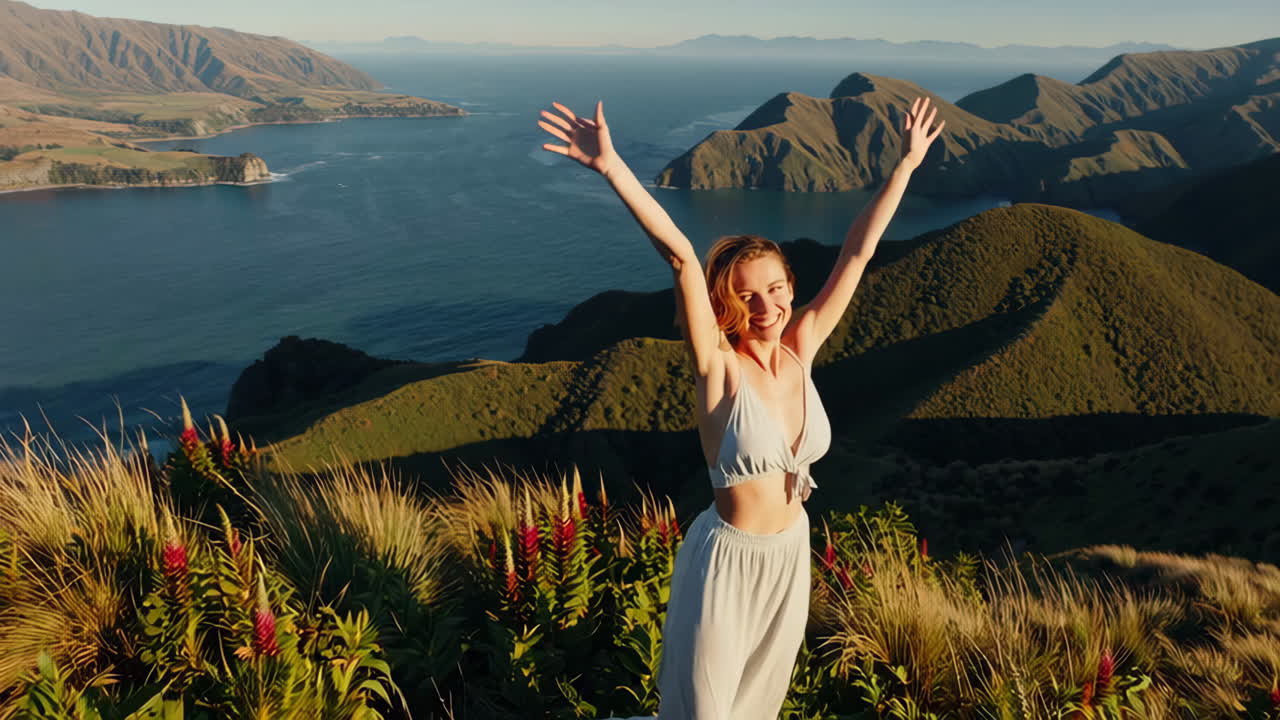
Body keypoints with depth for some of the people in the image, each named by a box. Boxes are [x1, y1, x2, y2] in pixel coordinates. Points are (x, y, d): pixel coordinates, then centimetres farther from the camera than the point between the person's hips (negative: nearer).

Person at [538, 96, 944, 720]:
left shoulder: (800, 351, -8)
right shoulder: (718, 365, -21)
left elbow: (857, 252, -5)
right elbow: (680, 256, -35)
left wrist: (906, 163, 0)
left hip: (791, 552, 5)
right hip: (728, 558, -5)